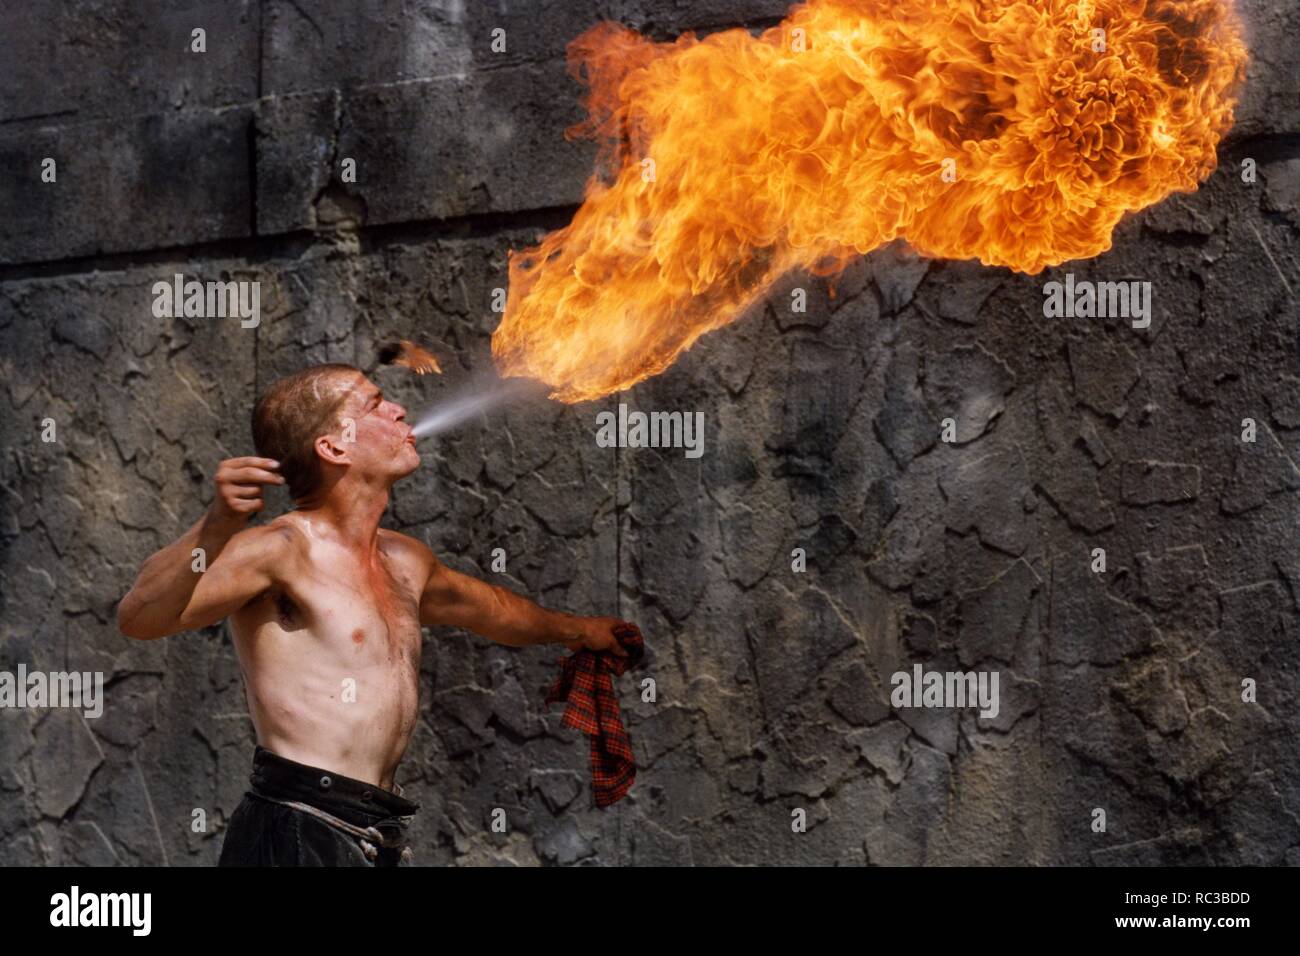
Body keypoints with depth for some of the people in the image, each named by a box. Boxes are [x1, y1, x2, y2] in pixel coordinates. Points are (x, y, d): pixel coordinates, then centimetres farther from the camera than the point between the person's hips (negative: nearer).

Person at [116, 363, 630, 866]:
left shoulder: (405, 561, 15)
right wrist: (216, 527, -38)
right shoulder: (280, 550, -11)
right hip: (298, 834, -8)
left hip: (381, 838, 8)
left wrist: (574, 629, 52)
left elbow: (486, 604, 37)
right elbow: (139, 617, -23)